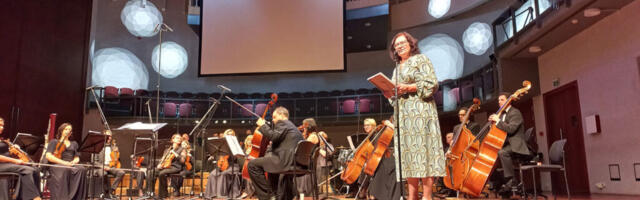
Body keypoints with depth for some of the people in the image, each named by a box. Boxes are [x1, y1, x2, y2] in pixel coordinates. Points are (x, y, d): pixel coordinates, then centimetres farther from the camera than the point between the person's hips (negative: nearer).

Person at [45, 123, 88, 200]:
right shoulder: (54, 142, 15)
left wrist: (74, 161, -5)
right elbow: (48, 156, -1)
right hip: (57, 165, -3)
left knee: (82, 170, -34)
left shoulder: (74, 144, 27)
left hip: (71, 166, 3)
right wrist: (63, 162, -16)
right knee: (64, 171, -42)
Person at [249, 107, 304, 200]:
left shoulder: (282, 123, -1)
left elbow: (273, 136, -16)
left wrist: (262, 125, -3)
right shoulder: (292, 126, 27)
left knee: (252, 164, -13)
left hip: (285, 160, -11)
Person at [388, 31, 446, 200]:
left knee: (421, 148, -12)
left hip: (419, 111, -7)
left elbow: (431, 84, -6)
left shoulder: (420, 59, 4)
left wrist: (408, 88, -13)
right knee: (407, 152, 1)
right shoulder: (397, 68, 24)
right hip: (402, 114, 7)